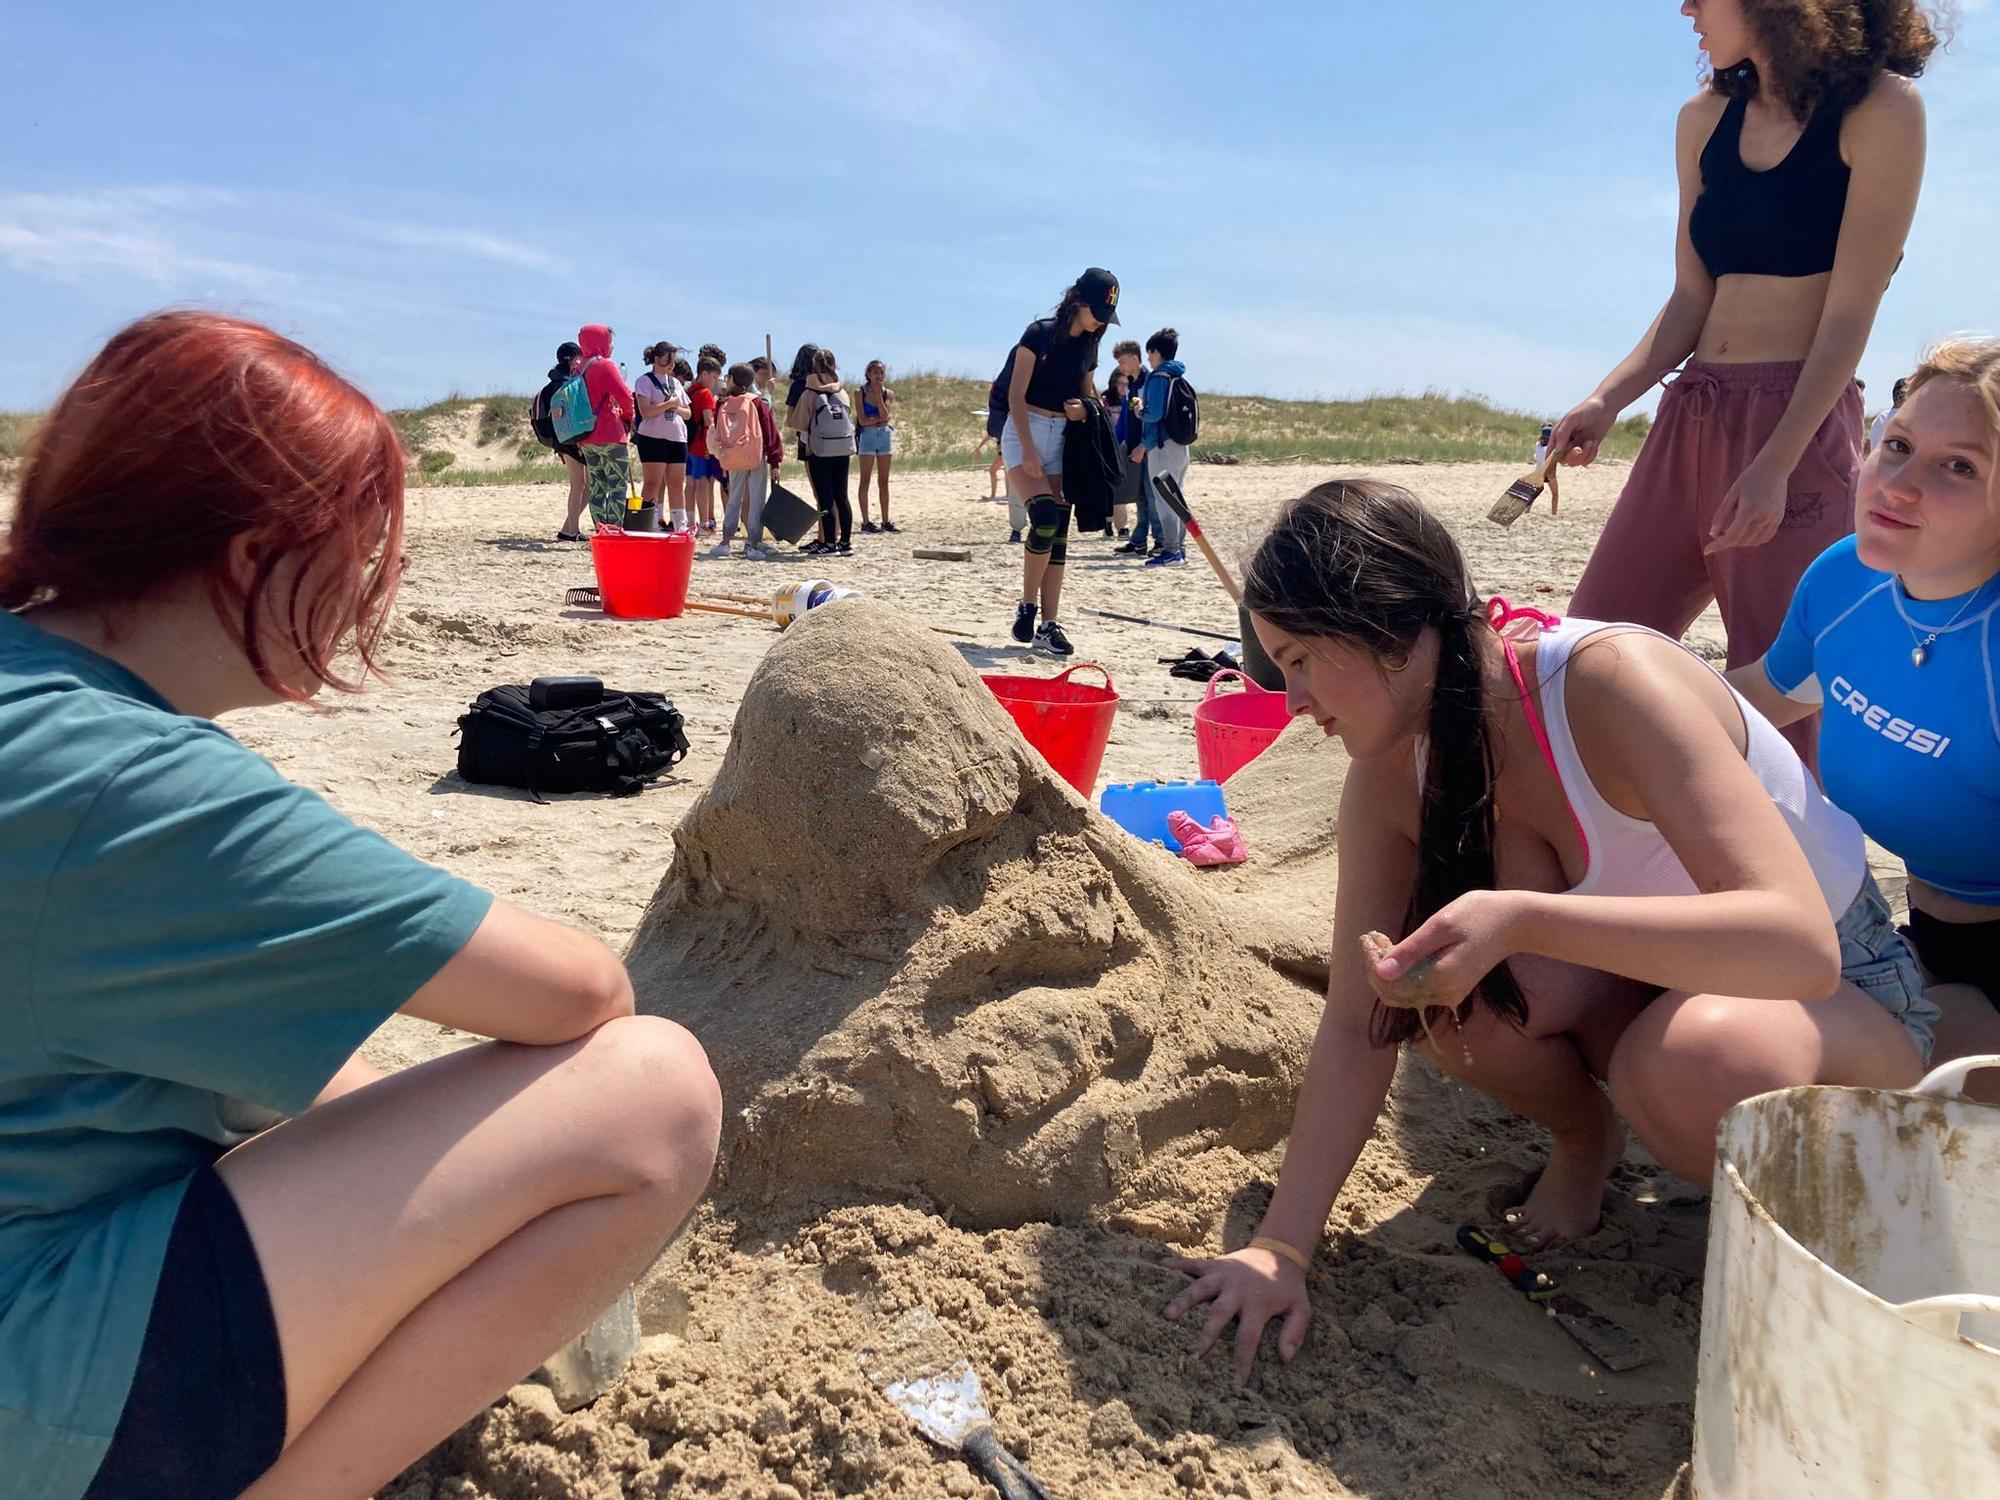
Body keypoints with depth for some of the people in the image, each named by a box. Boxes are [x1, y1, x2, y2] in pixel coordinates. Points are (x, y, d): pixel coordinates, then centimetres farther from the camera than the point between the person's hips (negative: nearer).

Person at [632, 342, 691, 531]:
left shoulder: (676, 383, 18)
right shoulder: (645, 381, -1)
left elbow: (688, 413, 18)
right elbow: (645, 411, -14)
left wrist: (677, 408, -2)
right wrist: (669, 404, -11)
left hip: (677, 438, 6)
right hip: (653, 438, -6)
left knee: (677, 484, 6)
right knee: (652, 484, -8)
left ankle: (680, 525, 10)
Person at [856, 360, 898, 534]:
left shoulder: (889, 394, 7)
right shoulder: (861, 393, -2)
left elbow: (885, 414, -10)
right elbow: (863, 420, -10)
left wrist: (878, 393, -11)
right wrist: (881, 418, -8)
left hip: (885, 436, 4)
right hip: (867, 436, -4)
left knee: (884, 481, 6)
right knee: (865, 480, -2)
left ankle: (885, 521, 11)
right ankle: (865, 521, -1)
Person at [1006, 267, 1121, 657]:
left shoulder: (1088, 345, 9)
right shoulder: (1040, 333, -10)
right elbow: (1016, 395, -13)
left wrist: (1084, 408, -4)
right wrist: (1028, 450, -19)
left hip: (1063, 439, 6)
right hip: (1024, 433, -6)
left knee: (1059, 530, 0)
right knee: (1045, 516, -23)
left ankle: (1049, 624, 1)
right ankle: (1026, 606, -7)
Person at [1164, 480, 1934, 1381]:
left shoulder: (1613, 681, -31)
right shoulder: (1390, 777, -13)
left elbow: (1800, 944, -40)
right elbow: (1356, 1026, -13)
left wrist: (1522, 918, -53)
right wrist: (1280, 1248, -19)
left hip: (1844, 988, -4)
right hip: (1655, 982, 5)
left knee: (1696, 1060, -38)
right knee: (1451, 981, -25)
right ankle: (1584, 1136, 7)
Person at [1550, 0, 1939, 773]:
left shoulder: (1881, 108, -4)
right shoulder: (1706, 119, 13)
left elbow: (1849, 315, -10)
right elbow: (1691, 301, 12)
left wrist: (1774, 465, -19)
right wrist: (1606, 400, -4)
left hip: (1802, 422, -6)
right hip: (1690, 416, 6)